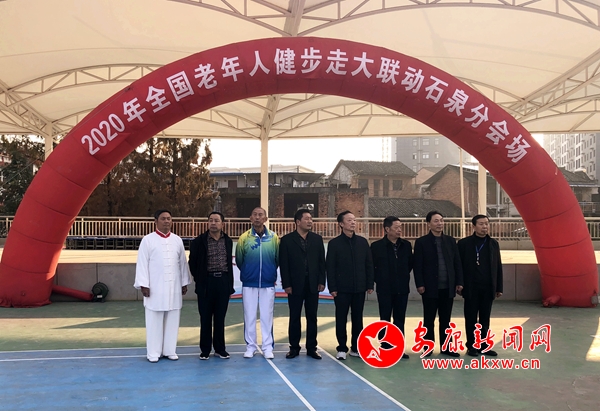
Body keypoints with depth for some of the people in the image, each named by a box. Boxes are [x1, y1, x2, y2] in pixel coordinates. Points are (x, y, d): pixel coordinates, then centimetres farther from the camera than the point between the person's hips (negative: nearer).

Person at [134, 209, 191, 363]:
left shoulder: (177, 240, 9)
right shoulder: (148, 240, -2)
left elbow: (182, 262, 12)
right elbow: (142, 263, -4)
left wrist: (184, 283, 11)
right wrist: (143, 284, -10)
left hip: (174, 287, 3)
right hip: (155, 288, -3)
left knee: (172, 320, 6)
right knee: (154, 321, 0)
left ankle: (170, 350, 15)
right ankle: (153, 352, 8)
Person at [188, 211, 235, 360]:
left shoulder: (228, 241, 7)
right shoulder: (199, 241, -4)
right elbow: (193, 263, 2)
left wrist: (230, 282, 9)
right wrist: (199, 280, 2)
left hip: (224, 281, 3)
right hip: (207, 282, -2)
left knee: (220, 317, 8)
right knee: (205, 317, 4)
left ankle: (219, 348, 17)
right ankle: (205, 349, 14)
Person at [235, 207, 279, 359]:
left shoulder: (274, 237, -3)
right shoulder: (244, 237, -4)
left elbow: (278, 259, 6)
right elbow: (239, 260, 4)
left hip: (268, 283, 0)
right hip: (249, 283, 0)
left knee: (267, 316, 6)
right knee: (249, 316, 6)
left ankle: (268, 347, 14)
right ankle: (250, 346, 17)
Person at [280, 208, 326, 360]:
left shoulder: (317, 239, 7)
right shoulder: (287, 239, -2)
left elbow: (321, 262, 7)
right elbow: (283, 264, -4)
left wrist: (321, 281, -1)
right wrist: (286, 284, -9)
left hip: (313, 284, 3)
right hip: (295, 285, -2)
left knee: (312, 317, 7)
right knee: (294, 317, 5)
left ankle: (311, 348, 15)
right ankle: (294, 348, 15)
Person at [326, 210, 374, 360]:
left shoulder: (362, 242, 7)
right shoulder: (334, 243, -2)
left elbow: (369, 264, 8)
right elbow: (330, 267, -4)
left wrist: (370, 284, 2)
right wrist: (332, 288, -9)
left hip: (359, 288, 3)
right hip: (342, 289, -3)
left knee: (357, 318, 8)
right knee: (341, 319, 3)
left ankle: (356, 347, 18)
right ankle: (342, 348, 12)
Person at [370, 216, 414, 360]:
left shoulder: (406, 245, 3)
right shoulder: (376, 246, -8)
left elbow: (410, 263, 14)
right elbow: (371, 266, -2)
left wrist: (404, 277, 9)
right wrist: (379, 280, -1)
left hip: (402, 289, 4)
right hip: (385, 289, -3)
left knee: (400, 319, 9)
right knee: (385, 320, 4)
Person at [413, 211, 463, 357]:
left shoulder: (450, 240, 10)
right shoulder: (421, 242, -1)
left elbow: (457, 262, 9)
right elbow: (418, 265, -5)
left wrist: (459, 282, 3)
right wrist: (419, 284, -11)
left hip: (448, 287, 3)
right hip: (430, 287, -3)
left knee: (446, 319, 9)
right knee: (429, 319, 5)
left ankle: (445, 347, 17)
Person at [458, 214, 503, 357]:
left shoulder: (493, 243, 9)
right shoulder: (464, 243, -2)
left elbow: (498, 267, 10)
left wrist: (499, 287, 8)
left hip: (488, 288, 3)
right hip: (471, 288, -3)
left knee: (485, 319, 9)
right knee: (471, 319, 5)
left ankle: (484, 345, 17)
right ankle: (471, 346, 13)